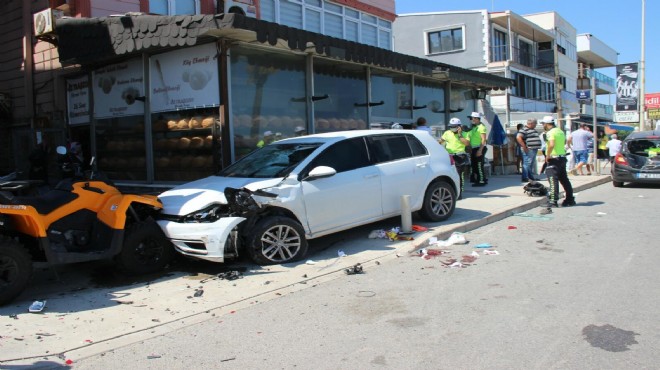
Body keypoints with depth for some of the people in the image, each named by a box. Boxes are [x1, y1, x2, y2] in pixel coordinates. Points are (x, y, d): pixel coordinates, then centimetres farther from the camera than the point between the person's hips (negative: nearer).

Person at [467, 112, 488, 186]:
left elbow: (483, 139, -15)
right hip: (474, 149, 9)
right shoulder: (473, 127, 18)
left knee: (479, 166, -8)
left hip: (479, 149, -9)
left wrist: (480, 150, -22)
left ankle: (481, 181, -3)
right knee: (474, 165, 11)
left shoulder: (481, 127, -9)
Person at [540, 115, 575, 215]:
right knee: (564, 179, 16)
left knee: (553, 180, -10)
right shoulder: (560, 131, 16)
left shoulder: (550, 132, -14)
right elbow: (565, 142, 23)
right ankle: (570, 199, 23)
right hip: (562, 157, 9)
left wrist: (547, 155, -19)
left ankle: (552, 202, -14)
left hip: (554, 159, -9)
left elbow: (551, 144, -28)